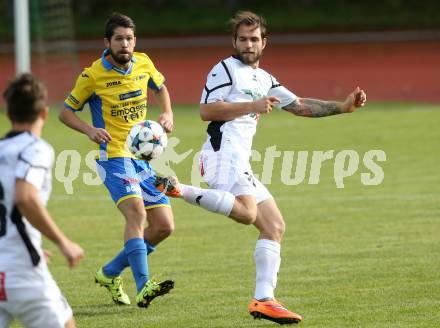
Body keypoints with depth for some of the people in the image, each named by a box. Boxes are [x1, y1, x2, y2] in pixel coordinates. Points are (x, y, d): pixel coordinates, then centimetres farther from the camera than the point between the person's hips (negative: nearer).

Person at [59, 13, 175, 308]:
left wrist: (167, 114, 7)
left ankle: (110, 273, 20)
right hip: (114, 156, -6)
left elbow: (160, 87, 26)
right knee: (136, 211, -30)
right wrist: (90, 130, -17)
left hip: (143, 156, 6)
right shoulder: (93, 75, -9)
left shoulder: (143, 64, 5)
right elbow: (66, 112, 0)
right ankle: (143, 287, -39)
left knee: (164, 227, 2)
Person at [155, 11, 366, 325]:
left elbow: (300, 106, 29)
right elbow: (207, 110, -10)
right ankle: (178, 189, -26)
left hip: (241, 163, 9)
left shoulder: (265, 80, 26)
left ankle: (263, 300, 1)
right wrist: (252, 106, -13)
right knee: (247, 212, -32)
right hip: (224, 151, -9)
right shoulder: (225, 69, 1)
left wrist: (343, 107, 20)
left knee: (275, 226, 4)